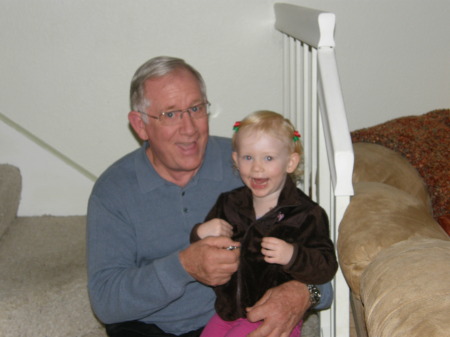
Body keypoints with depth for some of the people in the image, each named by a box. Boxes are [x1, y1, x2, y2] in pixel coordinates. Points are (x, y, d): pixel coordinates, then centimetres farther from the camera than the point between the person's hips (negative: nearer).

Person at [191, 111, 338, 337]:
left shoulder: (307, 214, -11)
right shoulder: (228, 204, 5)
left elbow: (326, 269, -15)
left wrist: (292, 256, -31)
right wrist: (200, 234, -11)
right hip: (229, 311, 6)